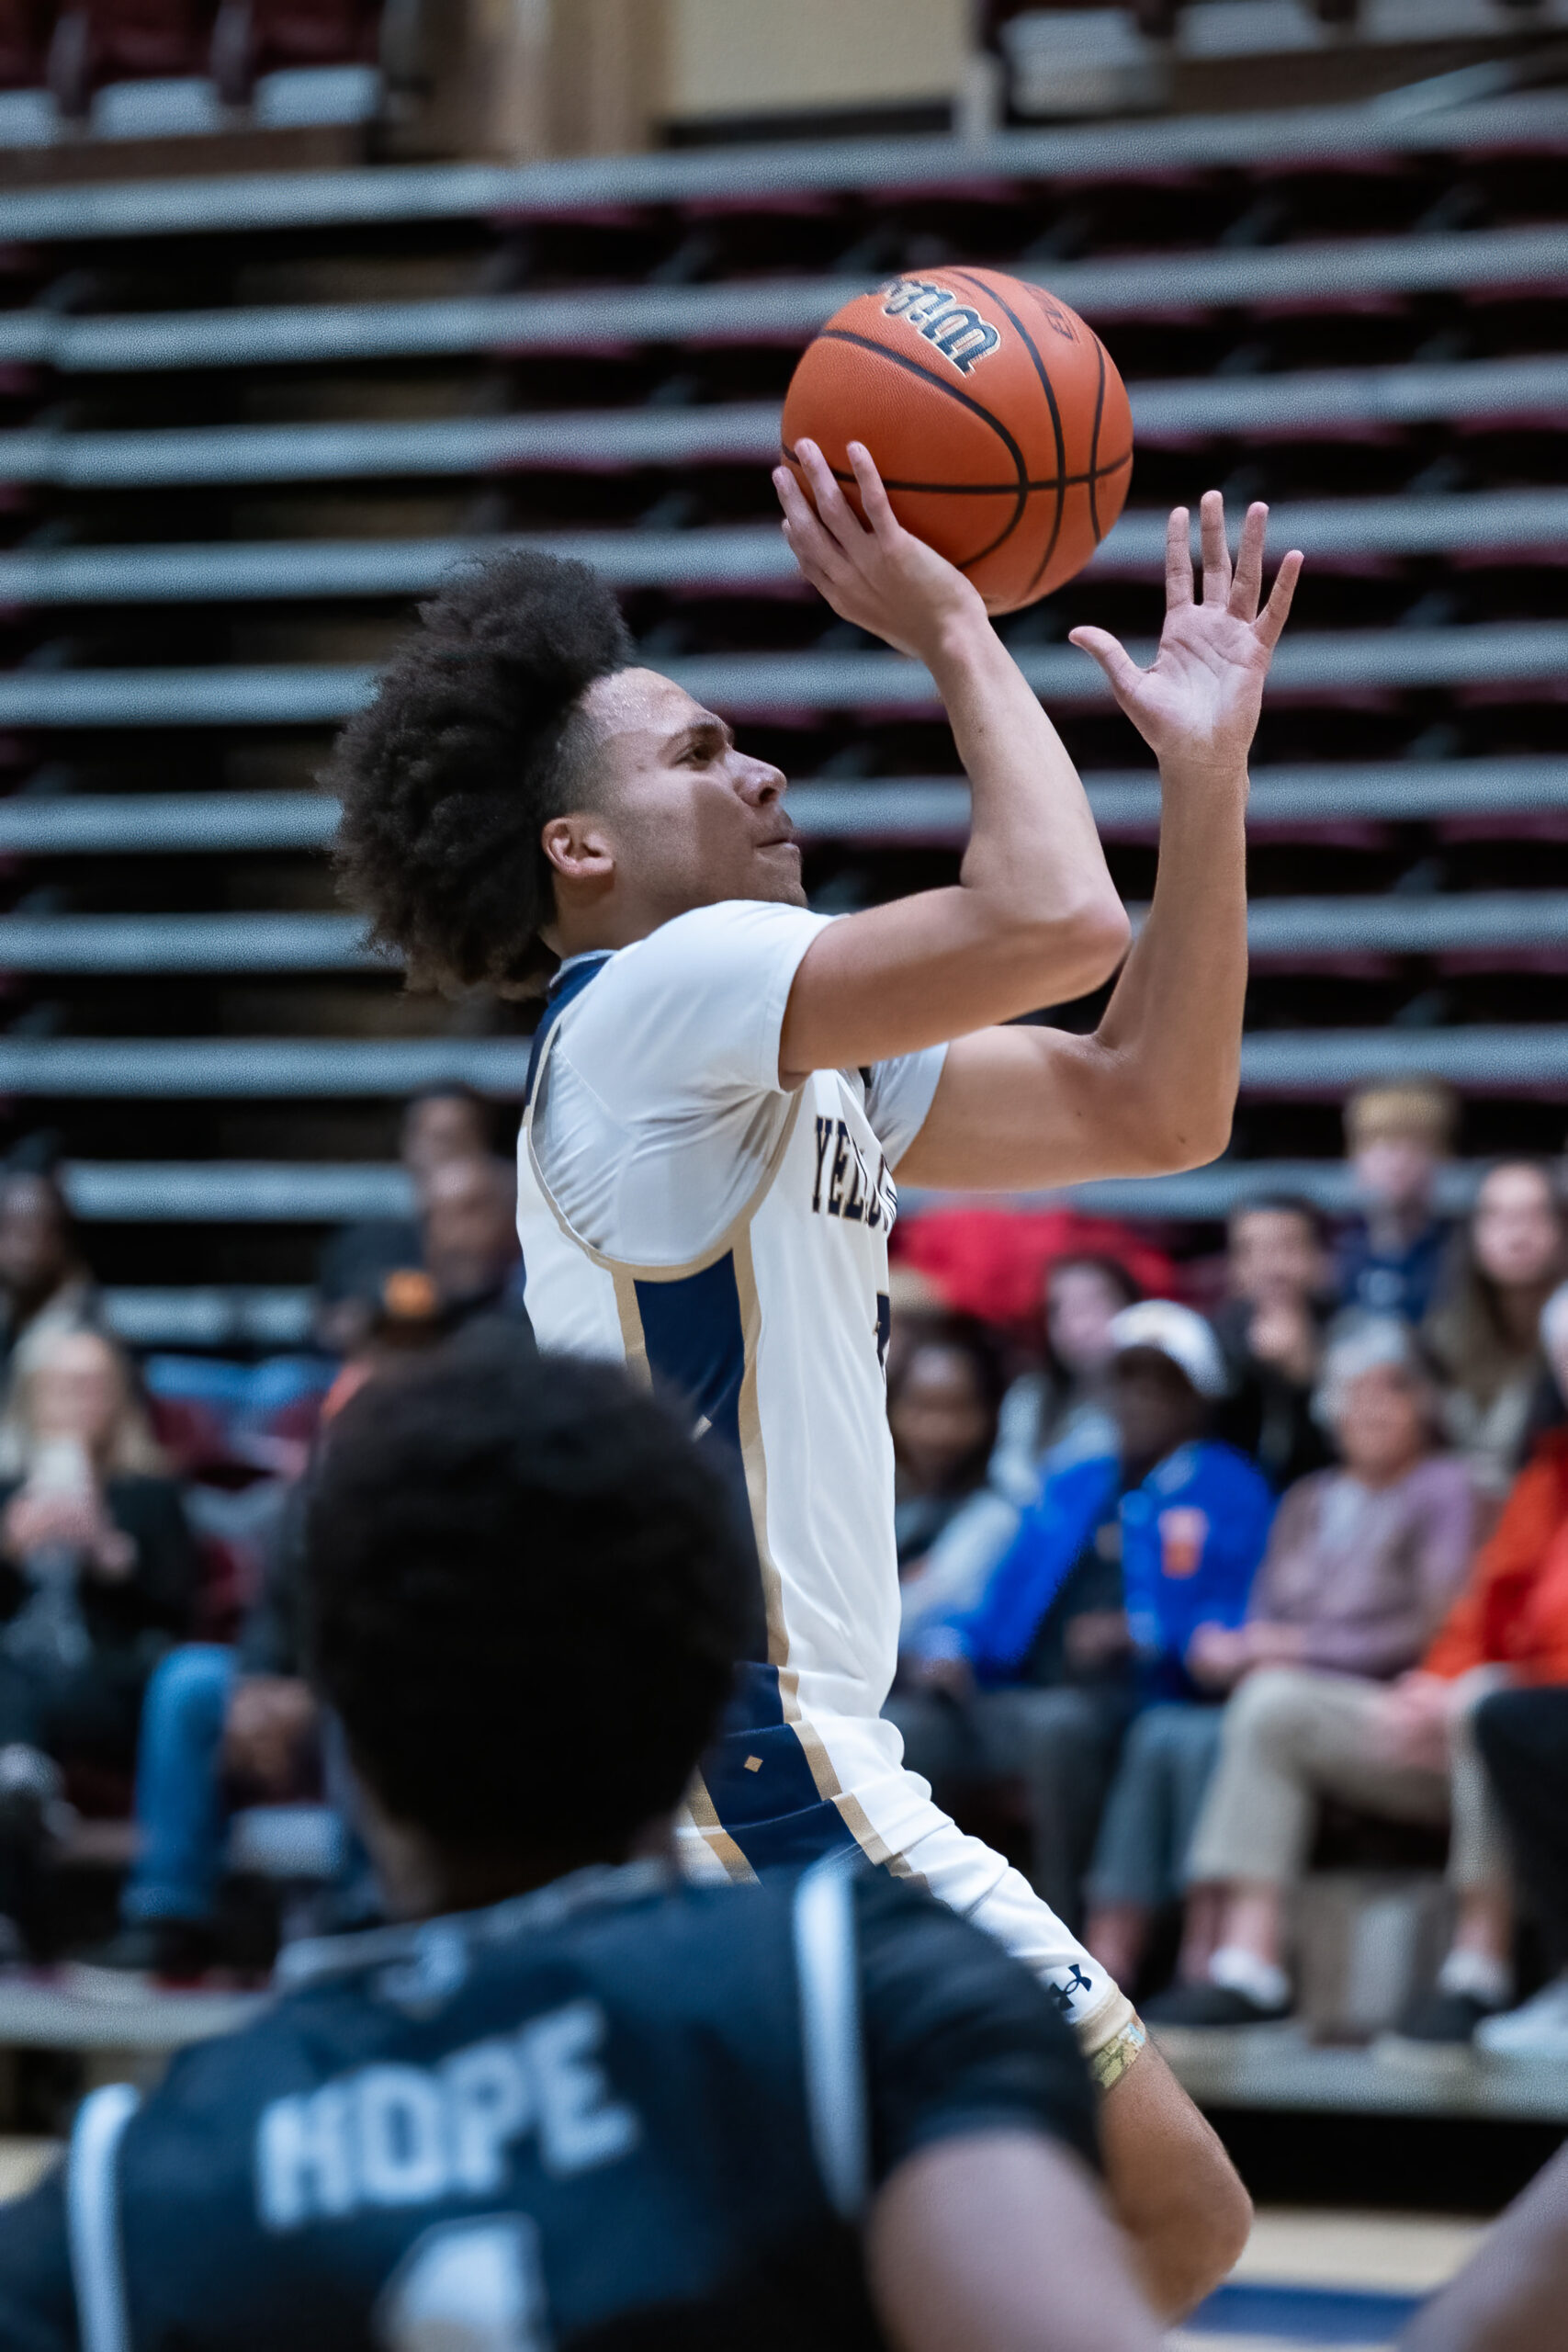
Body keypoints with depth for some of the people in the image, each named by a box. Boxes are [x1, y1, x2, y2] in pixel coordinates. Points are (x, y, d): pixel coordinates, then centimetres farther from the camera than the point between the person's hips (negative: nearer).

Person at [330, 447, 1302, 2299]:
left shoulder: (802, 1056, 19)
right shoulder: (663, 994, -10)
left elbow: (1153, 1106, 15)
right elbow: (1055, 921, -23)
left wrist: (1205, 771, 9)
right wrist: (952, 630, -10)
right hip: (740, 1763, -10)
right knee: (1170, 2209, -9)